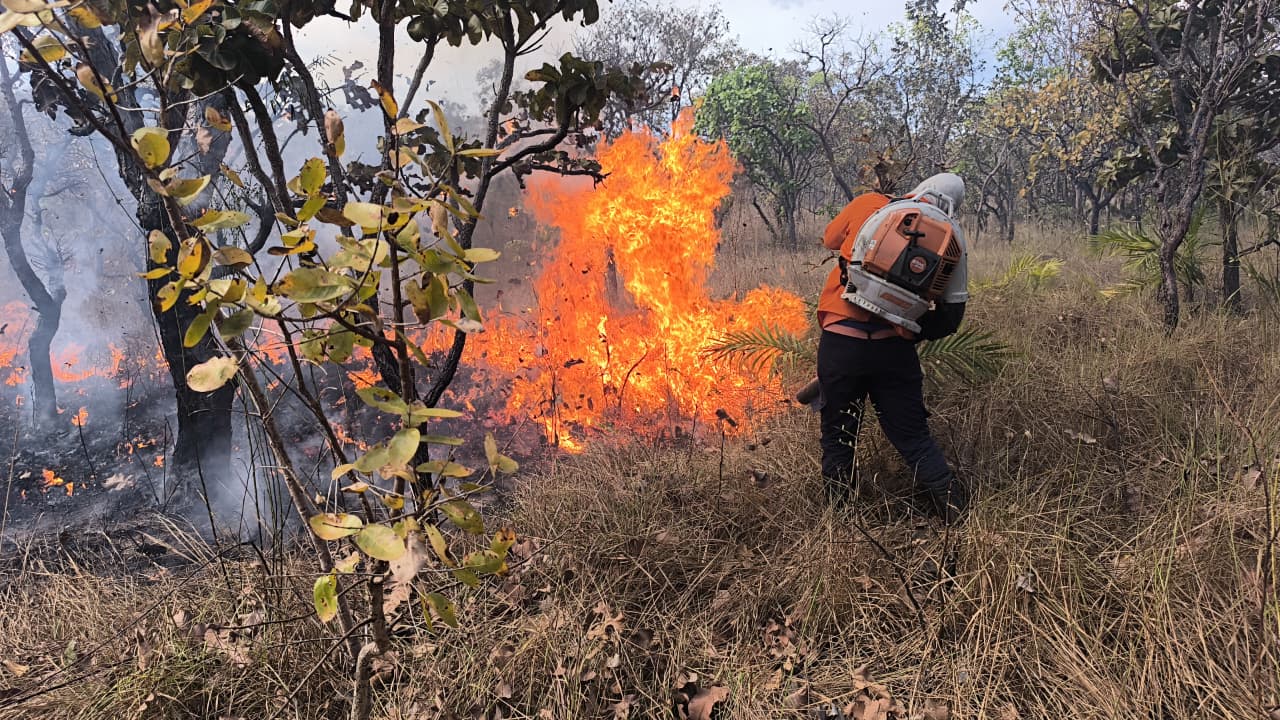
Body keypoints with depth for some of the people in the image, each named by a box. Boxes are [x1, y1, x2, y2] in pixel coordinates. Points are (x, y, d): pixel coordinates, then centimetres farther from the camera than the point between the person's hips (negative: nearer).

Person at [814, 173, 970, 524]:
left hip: (841, 341, -1)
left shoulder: (868, 203, 4)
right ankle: (957, 518, 15)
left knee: (837, 439, 14)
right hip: (895, 349, 1)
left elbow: (830, 238, 22)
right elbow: (951, 314, 6)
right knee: (915, 439, 14)